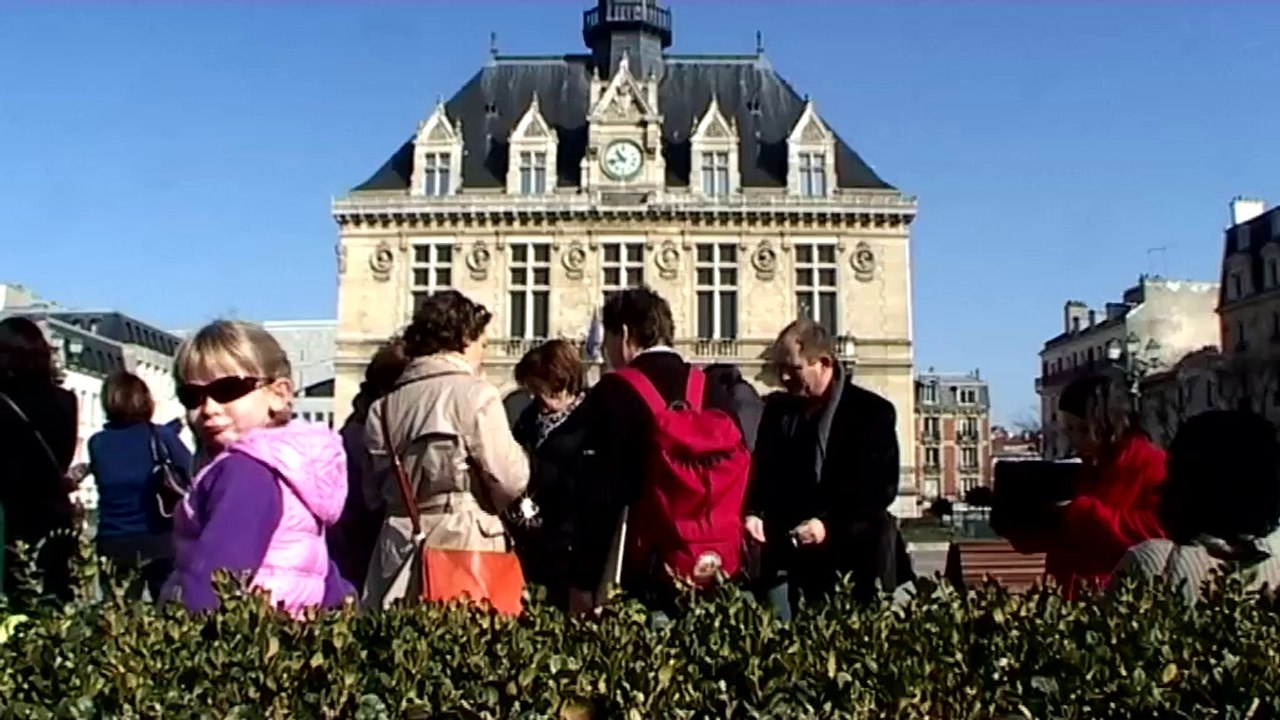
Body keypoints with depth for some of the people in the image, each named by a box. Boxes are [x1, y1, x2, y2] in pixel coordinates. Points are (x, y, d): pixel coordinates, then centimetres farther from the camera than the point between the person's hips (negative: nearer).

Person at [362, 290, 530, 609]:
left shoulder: (387, 402, 7)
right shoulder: (475, 394, -9)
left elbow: (378, 482, 11)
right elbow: (511, 481, -10)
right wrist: (518, 453, 9)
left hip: (402, 543, 6)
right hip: (464, 541, -5)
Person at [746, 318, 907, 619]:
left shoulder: (873, 412, -2)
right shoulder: (776, 409, 12)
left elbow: (881, 487, -8)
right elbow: (758, 471, 15)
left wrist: (829, 524, -20)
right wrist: (752, 513, -5)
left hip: (853, 552, -3)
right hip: (785, 551, 3)